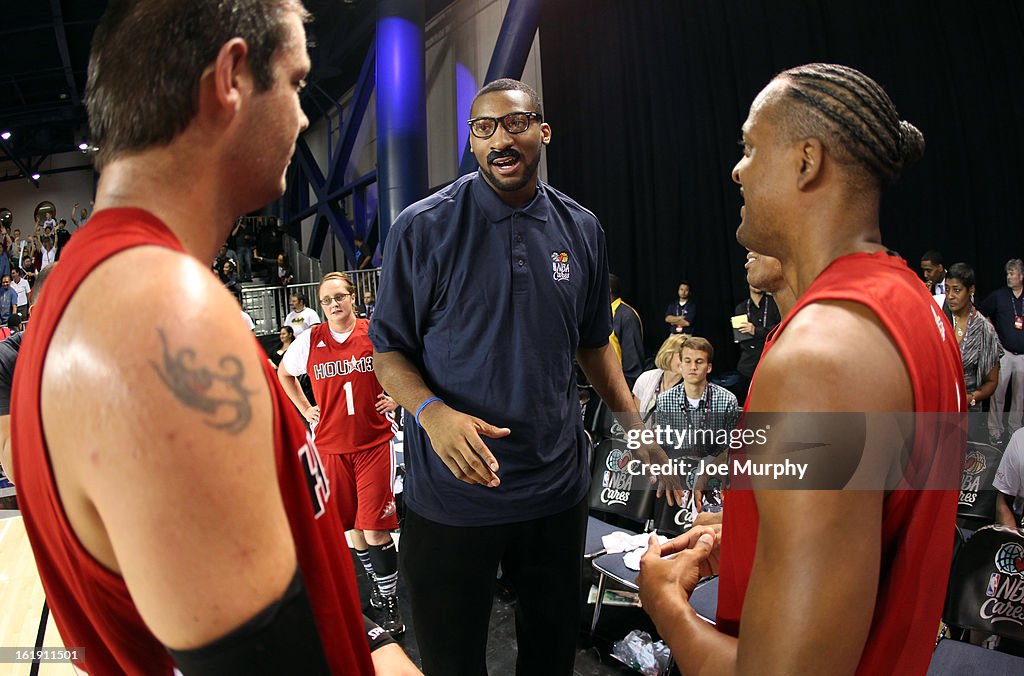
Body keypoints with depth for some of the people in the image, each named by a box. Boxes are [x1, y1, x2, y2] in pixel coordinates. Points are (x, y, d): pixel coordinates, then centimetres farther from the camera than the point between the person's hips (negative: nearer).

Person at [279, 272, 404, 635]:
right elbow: (284, 372, 21)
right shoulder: (309, 339, 2)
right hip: (330, 444, 3)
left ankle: (389, 601, 9)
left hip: (375, 441, -3)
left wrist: (396, 397, -2)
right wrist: (305, 409, 11)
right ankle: (377, 581, 36)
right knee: (352, 524, 13)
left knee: (375, 528, -6)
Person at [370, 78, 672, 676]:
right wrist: (433, 413, -22)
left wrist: (636, 426, 5)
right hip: (452, 487, -3)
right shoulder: (423, 228, -7)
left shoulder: (581, 229, 4)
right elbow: (389, 349, -3)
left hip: (557, 485, 3)